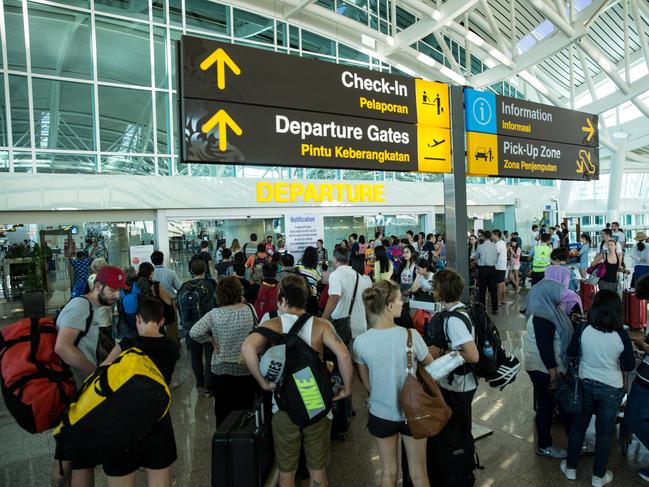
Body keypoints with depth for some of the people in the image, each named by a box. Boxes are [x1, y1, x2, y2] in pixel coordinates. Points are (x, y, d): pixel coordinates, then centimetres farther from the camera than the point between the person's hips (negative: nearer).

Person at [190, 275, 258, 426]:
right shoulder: (250, 310, -11)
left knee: (223, 412, 17)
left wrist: (211, 340, -5)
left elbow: (194, 333, -19)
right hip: (247, 369, 1)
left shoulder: (214, 314, -15)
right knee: (245, 410, 18)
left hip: (221, 370, -1)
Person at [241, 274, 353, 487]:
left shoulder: (272, 325, -8)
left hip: (284, 407, 0)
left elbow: (247, 348, -25)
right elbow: (343, 355, -19)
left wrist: (264, 383, -14)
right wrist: (347, 389, -6)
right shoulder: (320, 325, -7)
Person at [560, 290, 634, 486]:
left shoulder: (583, 330, -18)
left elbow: (571, 353, -3)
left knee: (578, 425, 18)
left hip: (585, 384, 1)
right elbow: (629, 366, -8)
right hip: (611, 390, -1)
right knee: (605, 432, 16)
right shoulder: (621, 335, -21)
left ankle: (570, 468, 32)